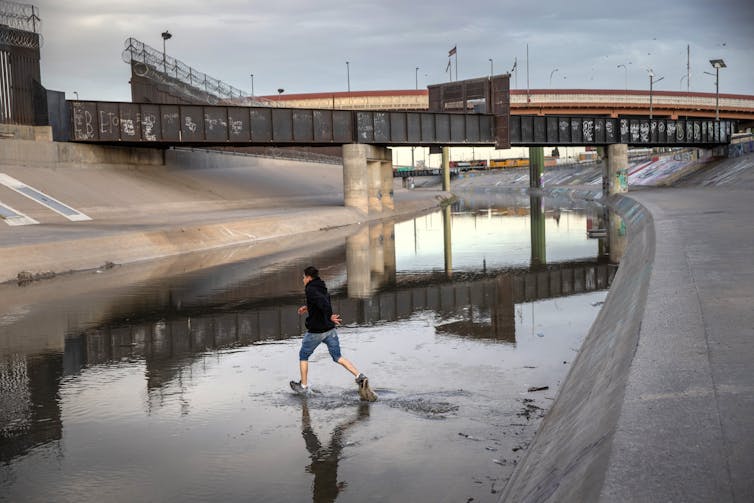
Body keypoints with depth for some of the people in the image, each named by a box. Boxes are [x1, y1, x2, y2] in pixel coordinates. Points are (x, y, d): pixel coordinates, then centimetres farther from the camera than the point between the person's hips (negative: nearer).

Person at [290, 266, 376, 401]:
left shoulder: (310, 289, -14)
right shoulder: (322, 287, 13)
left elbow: (322, 301, -32)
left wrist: (330, 316, -38)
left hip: (316, 331, -7)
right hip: (330, 329, 7)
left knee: (303, 356, 15)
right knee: (338, 357, 6)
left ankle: (303, 386, 25)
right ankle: (360, 377, -12)